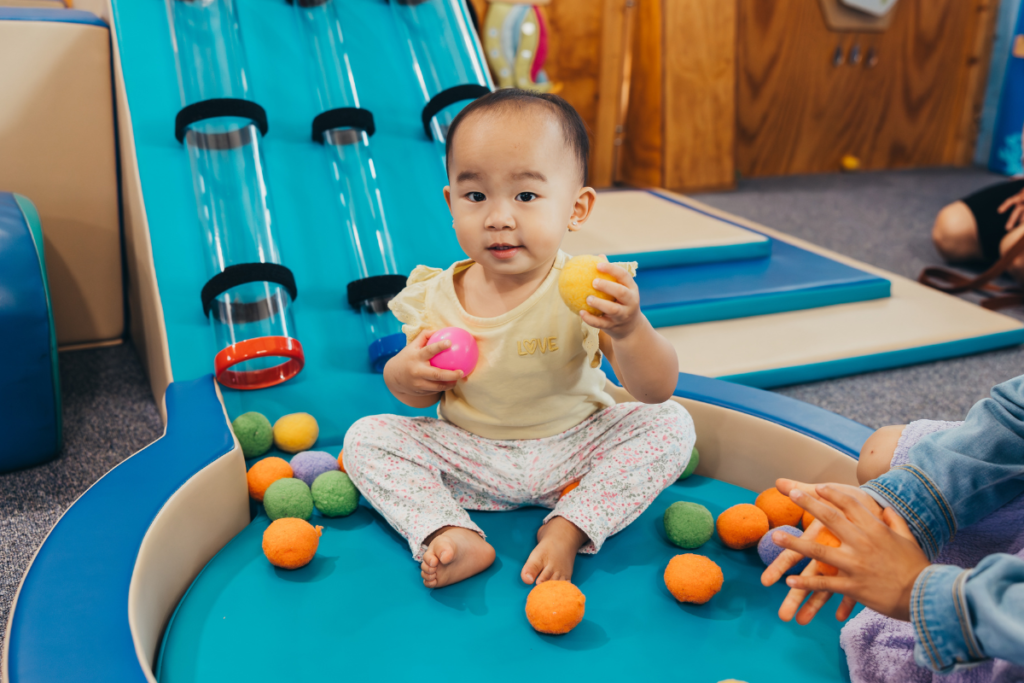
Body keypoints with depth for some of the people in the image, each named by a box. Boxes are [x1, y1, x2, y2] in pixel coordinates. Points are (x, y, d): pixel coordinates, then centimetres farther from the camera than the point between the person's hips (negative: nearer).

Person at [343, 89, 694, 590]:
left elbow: (658, 392, -22)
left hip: (573, 452, -1)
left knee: (670, 425, -18)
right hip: (470, 460, 2)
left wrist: (629, 331, -42)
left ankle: (567, 530, -17)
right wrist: (404, 374, -21)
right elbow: (420, 395, 4)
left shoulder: (588, 290, -20)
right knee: (367, 438, -12)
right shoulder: (436, 297, -12)